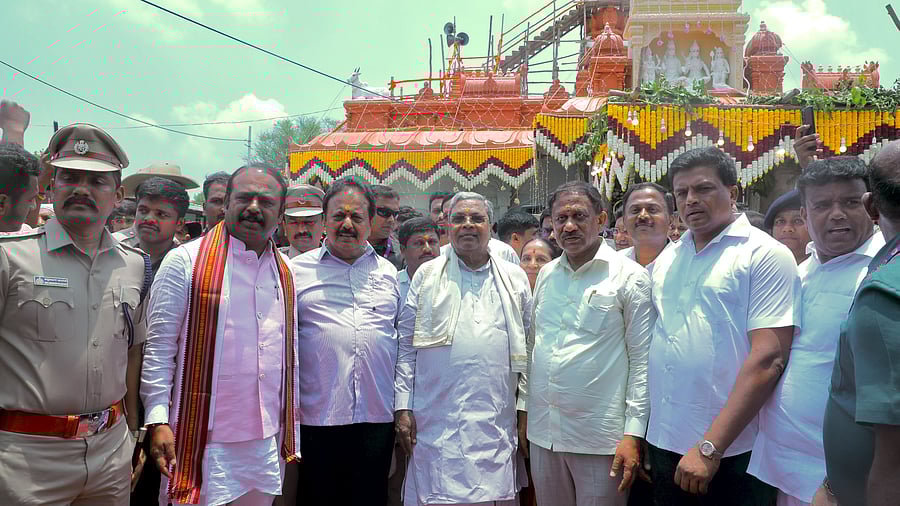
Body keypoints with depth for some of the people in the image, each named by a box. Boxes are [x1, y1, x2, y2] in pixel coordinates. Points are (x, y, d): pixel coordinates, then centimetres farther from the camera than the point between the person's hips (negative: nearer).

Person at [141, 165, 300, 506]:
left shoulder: (284, 271, 9)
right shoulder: (185, 261, -6)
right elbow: (159, 347, -6)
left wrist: (290, 435, 14)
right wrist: (158, 421, -12)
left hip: (266, 441, 5)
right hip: (204, 441, -5)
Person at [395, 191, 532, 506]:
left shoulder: (515, 278, 11)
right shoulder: (427, 275, 6)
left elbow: (528, 345, 14)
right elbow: (406, 346, 5)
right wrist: (403, 407, -1)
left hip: (497, 423, 2)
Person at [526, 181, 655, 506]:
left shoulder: (631, 277, -6)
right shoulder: (546, 275, 10)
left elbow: (642, 361, -7)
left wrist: (633, 434, -11)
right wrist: (524, 409, 14)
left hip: (601, 439, -5)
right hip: (542, 433, 5)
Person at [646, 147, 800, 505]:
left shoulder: (765, 255, -8)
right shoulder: (666, 259, 9)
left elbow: (768, 358, -17)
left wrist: (710, 447, -20)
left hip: (732, 451, -5)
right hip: (664, 442, 5)